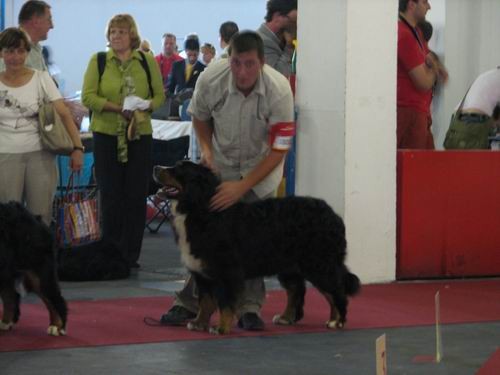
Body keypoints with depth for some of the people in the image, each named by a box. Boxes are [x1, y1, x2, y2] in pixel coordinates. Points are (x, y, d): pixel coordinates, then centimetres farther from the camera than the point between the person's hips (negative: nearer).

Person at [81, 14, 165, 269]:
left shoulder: (147, 61, 6)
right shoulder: (98, 61, 2)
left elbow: (159, 95, 7)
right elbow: (88, 97, -6)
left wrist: (144, 108, -13)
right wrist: (119, 108, -17)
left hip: (140, 135, 1)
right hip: (106, 135, -1)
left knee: (136, 196, 1)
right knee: (110, 195, 1)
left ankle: (131, 255, 9)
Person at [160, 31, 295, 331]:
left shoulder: (279, 91, -30)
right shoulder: (211, 79, -24)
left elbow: (279, 150, -25)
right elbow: (200, 116, 1)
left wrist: (242, 187, -28)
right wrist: (206, 150, -14)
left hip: (260, 166, -1)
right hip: (221, 162, 2)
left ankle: (249, 307, 1)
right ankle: (189, 302, 7)